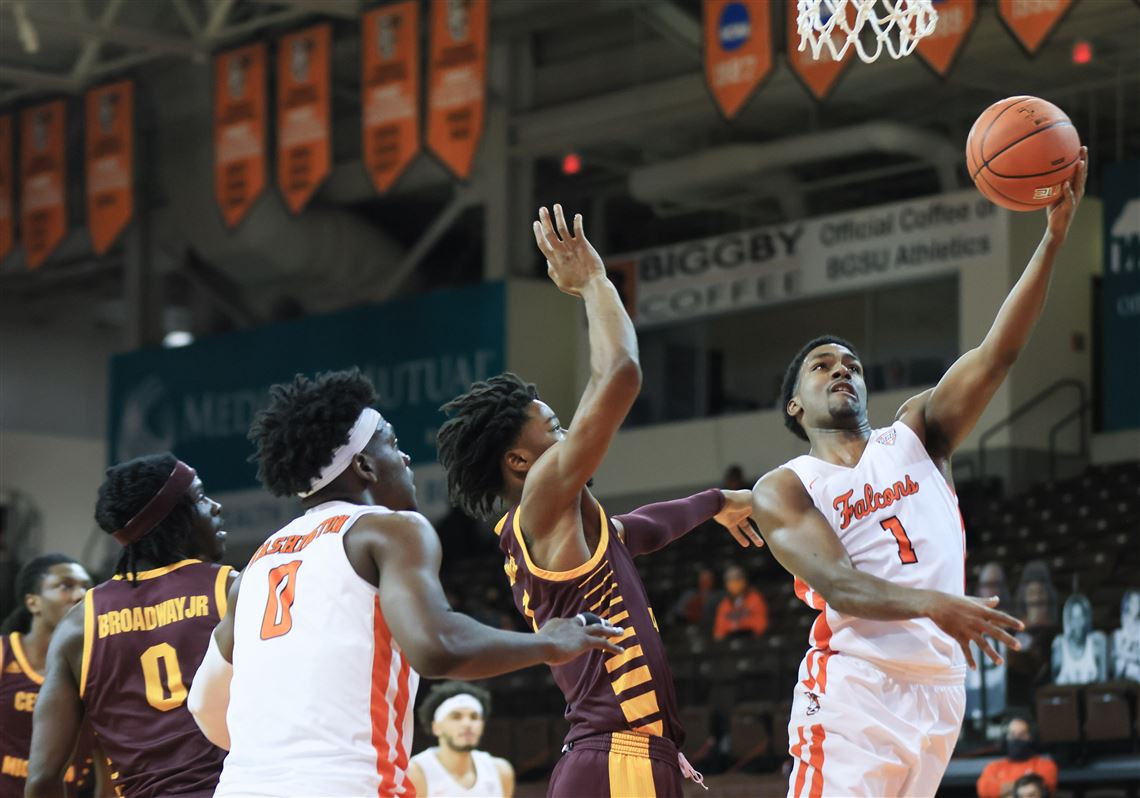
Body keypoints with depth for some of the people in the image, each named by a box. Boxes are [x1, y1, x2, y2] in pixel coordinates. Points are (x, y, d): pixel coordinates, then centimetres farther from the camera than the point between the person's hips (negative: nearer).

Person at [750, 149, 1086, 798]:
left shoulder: (917, 434, 16)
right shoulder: (783, 490, 6)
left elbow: (998, 355, 4)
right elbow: (834, 581, -10)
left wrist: (1056, 232, -9)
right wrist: (934, 605, -30)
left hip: (939, 688, 4)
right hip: (854, 688, -4)